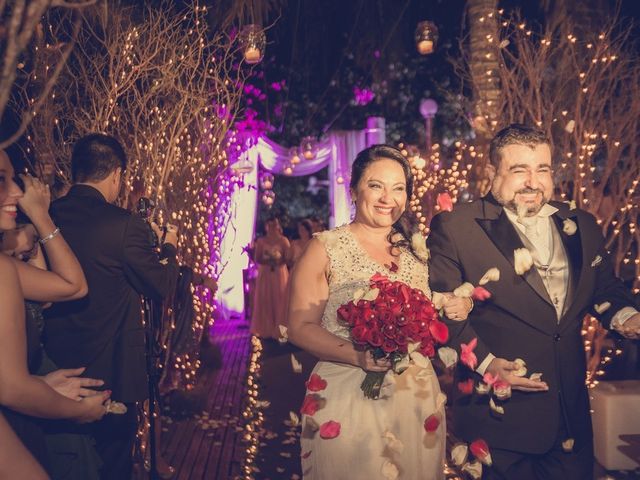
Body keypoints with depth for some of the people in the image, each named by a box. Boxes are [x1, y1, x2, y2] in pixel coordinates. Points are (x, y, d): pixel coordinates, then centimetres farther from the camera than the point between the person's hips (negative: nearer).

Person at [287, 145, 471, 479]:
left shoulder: (416, 249, 8)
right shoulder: (326, 247, -6)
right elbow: (301, 327, -11)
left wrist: (456, 309, -6)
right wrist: (358, 356, -25)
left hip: (416, 397, 5)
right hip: (348, 396, -4)